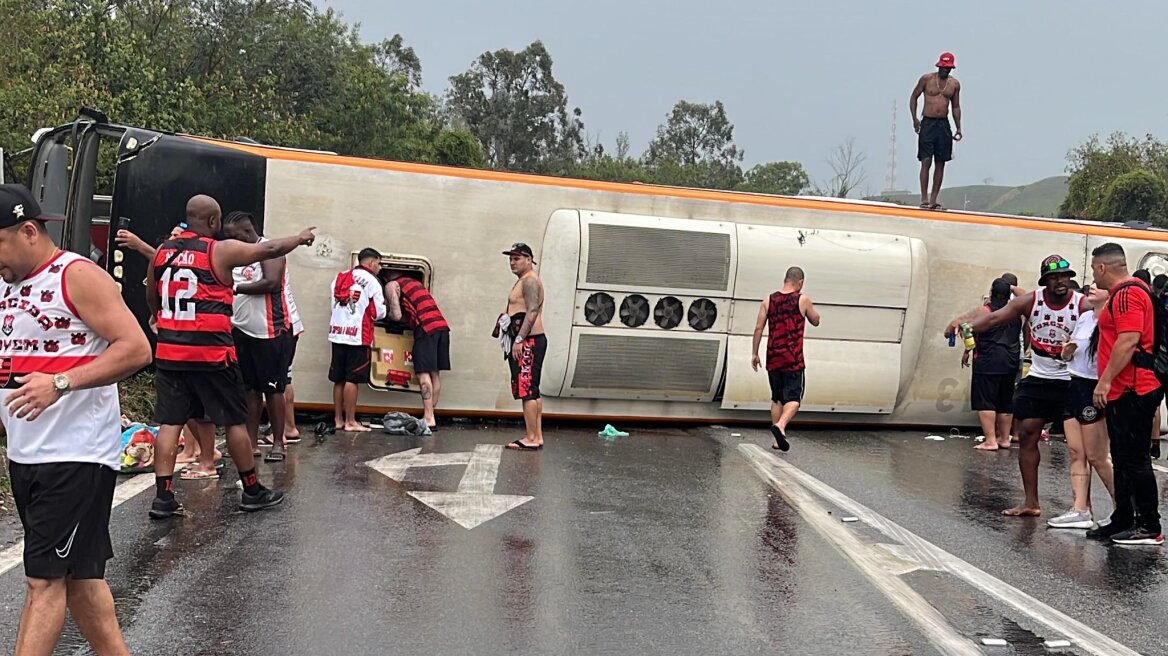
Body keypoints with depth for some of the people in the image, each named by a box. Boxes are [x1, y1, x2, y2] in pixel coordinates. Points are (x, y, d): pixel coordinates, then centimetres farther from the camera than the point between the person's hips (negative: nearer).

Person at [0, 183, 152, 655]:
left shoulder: (78, 276, -10)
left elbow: (136, 349, -18)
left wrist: (59, 383, -26)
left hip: (76, 457, -8)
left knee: (45, 579, -6)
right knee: (78, 575, 13)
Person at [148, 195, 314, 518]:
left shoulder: (162, 252, 8)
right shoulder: (221, 250, -9)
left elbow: (153, 302, 20)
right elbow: (270, 249, 0)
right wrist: (301, 237, 17)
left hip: (169, 352, 5)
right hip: (211, 353, -5)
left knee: (169, 422, 7)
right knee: (235, 421, 7)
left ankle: (163, 497, 3)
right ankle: (252, 491, 17)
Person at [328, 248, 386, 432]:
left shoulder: (340, 277, 14)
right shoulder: (371, 281, -4)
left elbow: (333, 303, 11)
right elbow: (379, 313, -4)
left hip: (337, 333, 6)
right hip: (358, 335, -6)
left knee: (339, 379, 11)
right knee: (352, 380, -3)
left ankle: (338, 419, 16)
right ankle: (350, 422, 0)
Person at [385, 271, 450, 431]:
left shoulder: (391, 285, 7)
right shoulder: (415, 282, 29)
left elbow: (396, 315, -2)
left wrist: (387, 312, 20)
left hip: (426, 327, -7)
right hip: (442, 325, 7)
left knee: (423, 373, -7)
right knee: (435, 373, 11)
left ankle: (429, 419, -11)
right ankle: (430, 415, 16)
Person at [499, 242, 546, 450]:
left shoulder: (530, 280, -11)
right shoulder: (524, 281, 22)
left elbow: (532, 311, -21)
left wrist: (519, 339, -24)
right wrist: (505, 320, 14)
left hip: (529, 341, -11)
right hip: (526, 342, 11)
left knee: (527, 390, -12)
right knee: (532, 391, 11)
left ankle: (531, 438, -11)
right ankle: (537, 436, 14)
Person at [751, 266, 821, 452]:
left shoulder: (769, 300, 5)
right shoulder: (803, 300, -3)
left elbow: (758, 328, 3)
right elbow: (816, 321, 11)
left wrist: (754, 353, 8)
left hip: (773, 358, 4)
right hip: (793, 359, -4)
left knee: (776, 399, 14)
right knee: (794, 398, -1)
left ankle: (777, 440, 14)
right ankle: (780, 425, -27)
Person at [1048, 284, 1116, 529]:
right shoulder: (1083, 318, 12)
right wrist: (1067, 351, 1)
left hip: (1094, 390, -8)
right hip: (1074, 387, 8)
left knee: (1096, 457, 0)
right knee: (1076, 453, 4)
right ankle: (1080, 510, 6)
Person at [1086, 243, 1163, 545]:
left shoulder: (1128, 293, -15)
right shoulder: (1122, 293, 19)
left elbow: (1128, 340, -23)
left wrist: (1105, 381, -22)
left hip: (1132, 391, -11)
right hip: (1122, 391, 11)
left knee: (1135, 459, -6)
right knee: (1123, 459, 14)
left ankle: (1149, 527, -1)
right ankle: (1123, 521, 21)